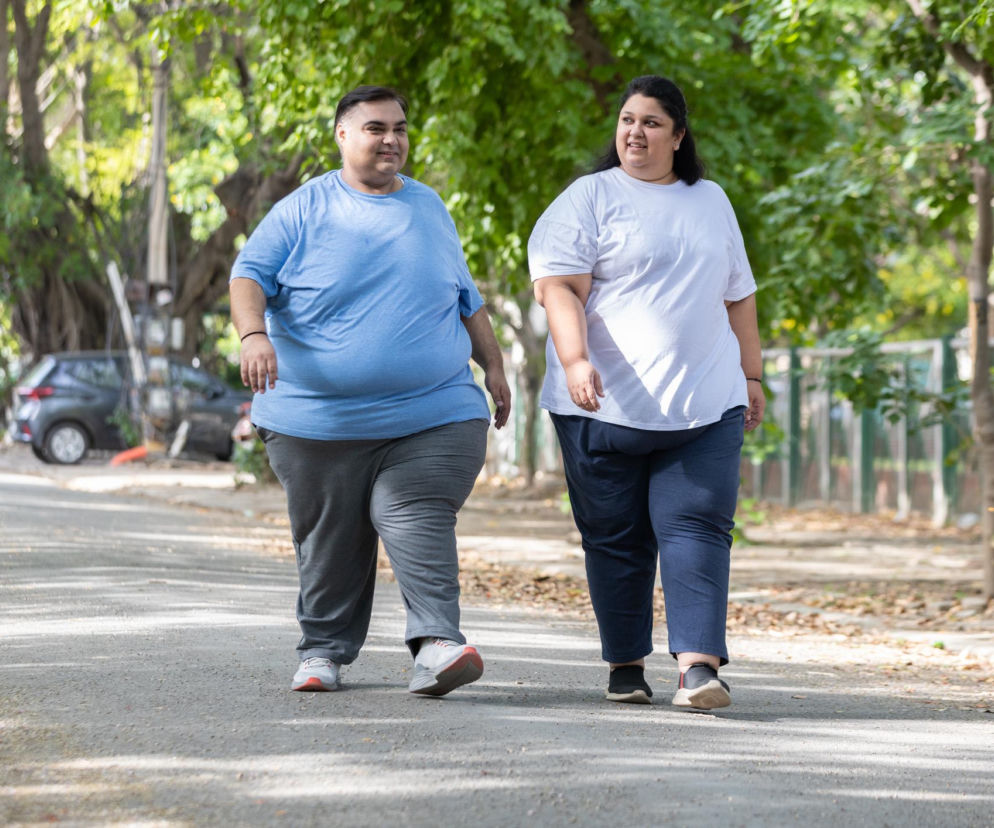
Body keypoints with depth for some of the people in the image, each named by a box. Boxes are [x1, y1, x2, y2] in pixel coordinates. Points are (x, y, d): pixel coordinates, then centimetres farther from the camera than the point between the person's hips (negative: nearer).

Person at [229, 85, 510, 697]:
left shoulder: (429, 208, 17)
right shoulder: (305, 209, 4)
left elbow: (466, 299, 26)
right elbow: (250, 274, -3)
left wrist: (492, 363, 19)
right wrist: (254, 334, -21)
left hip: (430, 417, 1)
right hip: (320, 423, -1)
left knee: (419, 524, -16)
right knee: (331, 542, 6)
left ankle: (437, 643, -23)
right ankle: (324, 651, 19)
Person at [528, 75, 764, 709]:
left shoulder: (712, 202, 18)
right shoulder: (589, 199, 2)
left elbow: (738, 296, 25)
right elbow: (558, 287, -9)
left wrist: (752, 375, 20)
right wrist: (576, 361, -23)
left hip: (704, 406, 3)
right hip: (607, 405, -3)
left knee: (697, 530, -9)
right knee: (618, 539, 2)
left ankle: (699, 666, -17)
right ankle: (626, 665, 14)